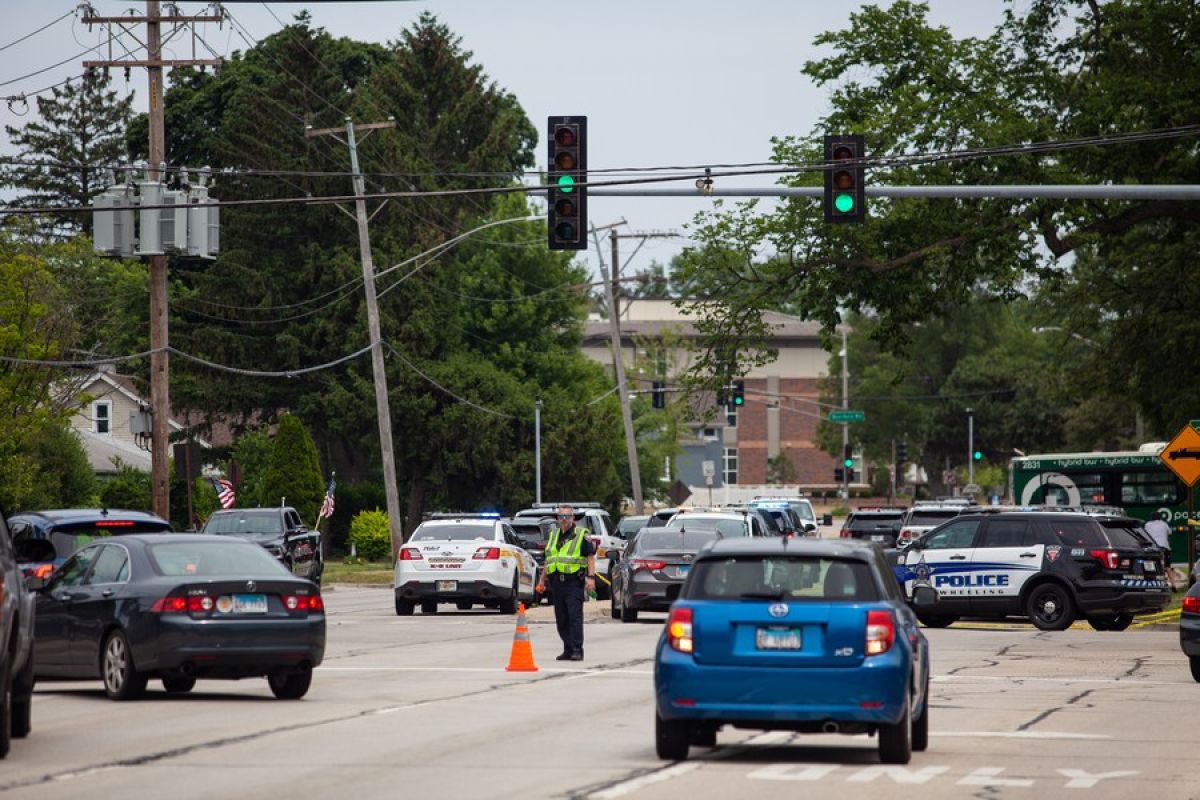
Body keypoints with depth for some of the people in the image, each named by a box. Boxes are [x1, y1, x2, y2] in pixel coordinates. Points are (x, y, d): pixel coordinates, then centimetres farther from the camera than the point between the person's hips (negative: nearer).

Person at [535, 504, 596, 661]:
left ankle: (577, 650, -13)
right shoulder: (553, 535, 19)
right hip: (557, 582, 6)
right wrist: (542, 579, 23)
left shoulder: (581, 535, 0)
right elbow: (548, 559, 25)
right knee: (561, 619, 7)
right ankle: (568, 650, 14)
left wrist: (591, 577, -14)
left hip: (574, 582, -6)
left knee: (575, 617, -12)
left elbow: (590, 557, -4)